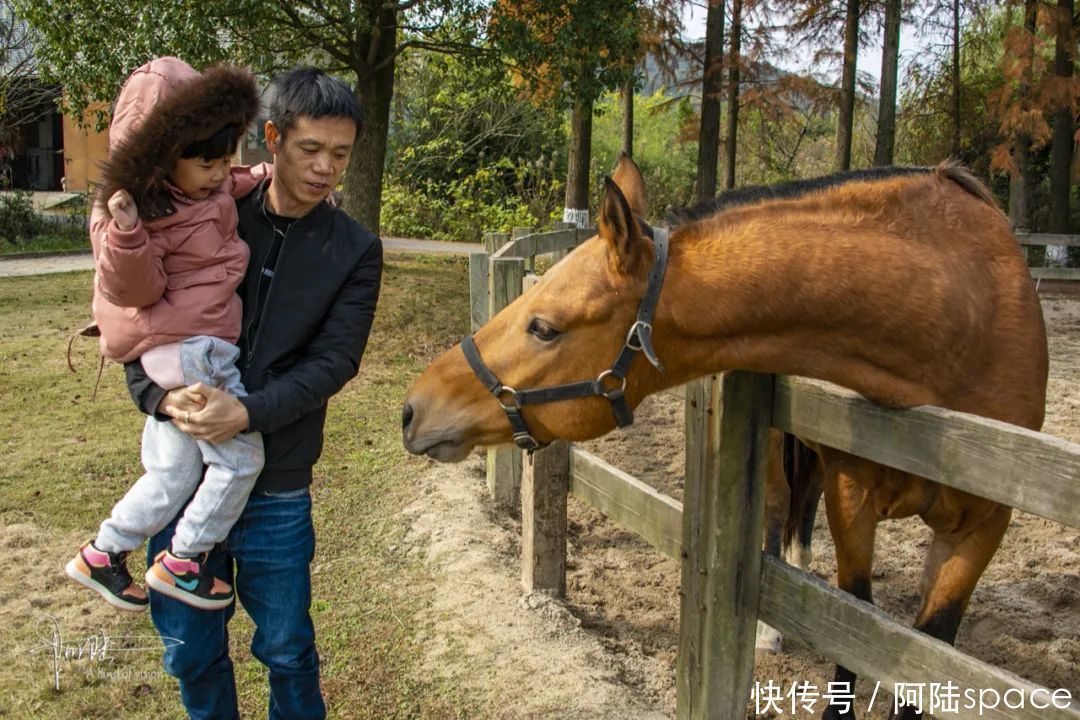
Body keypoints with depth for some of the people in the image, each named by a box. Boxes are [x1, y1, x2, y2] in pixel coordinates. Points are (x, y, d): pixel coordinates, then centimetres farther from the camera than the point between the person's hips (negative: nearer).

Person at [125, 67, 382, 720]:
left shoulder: (354, 251, -2)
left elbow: (334, 362, -11)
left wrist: (247, 412, -25)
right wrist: (162, 396, -18)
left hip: (277, 487, -1)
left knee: (287, 648, 14)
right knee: (190, 648, 17)